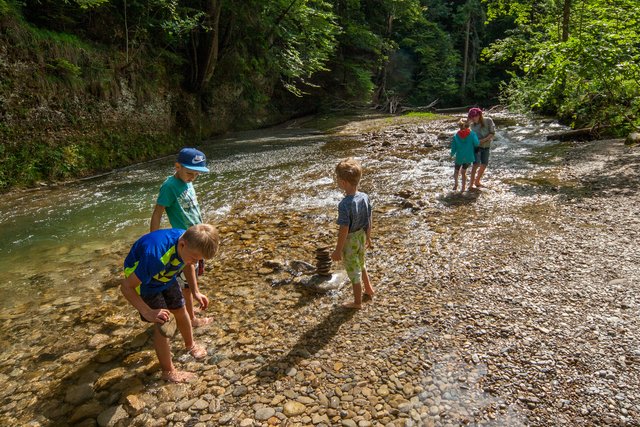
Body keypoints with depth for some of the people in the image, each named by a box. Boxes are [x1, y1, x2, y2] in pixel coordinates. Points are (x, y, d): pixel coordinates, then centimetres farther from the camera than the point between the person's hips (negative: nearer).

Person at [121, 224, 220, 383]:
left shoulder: (189, 241, -24)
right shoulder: (156, 256, -45)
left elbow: (187, 264, 2)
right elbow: (126, 287, -35)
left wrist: (195, 291, 0)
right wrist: (148, 313, -40)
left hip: (166, 276, 6)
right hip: (141, 279, -6)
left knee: (180, 311, 15)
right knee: (162, 324, -8)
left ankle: (190, 345, 43)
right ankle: (168, 371, 11)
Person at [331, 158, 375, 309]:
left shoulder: (344, 205, -31)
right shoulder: (365, 197, -11)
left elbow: (344, 230, -26)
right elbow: (369, 220, 1)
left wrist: (338, 251, -14)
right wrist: (368, 237, 16)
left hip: (350, 241, -7)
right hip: (361, 237, 7)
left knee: (353, 271, 13)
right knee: (361, 264, 30)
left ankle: (357, 302, 31)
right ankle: (368, 290, 49)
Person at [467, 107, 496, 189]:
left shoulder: (488, 121, -6)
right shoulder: (472, 125, -1)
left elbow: (492, 133, -9)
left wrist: (484, 140, -19)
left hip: (486, 146, 2)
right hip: (477, 146, -2)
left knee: (484, 165, 9)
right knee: (476, 164, -15)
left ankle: (477, 181, 26)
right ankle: (471, 184, -15)